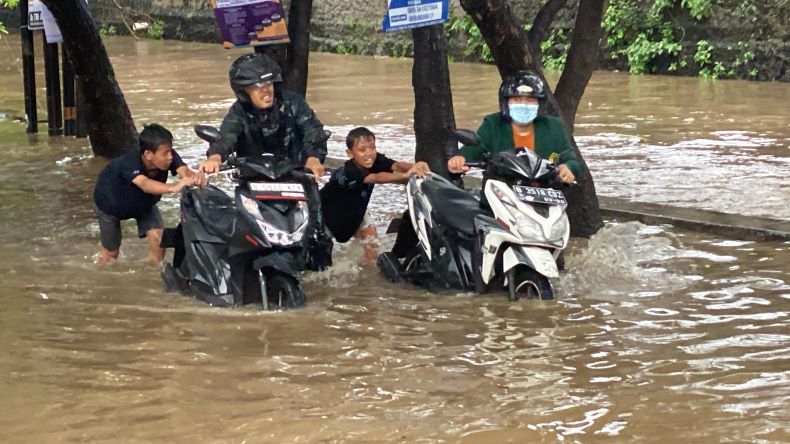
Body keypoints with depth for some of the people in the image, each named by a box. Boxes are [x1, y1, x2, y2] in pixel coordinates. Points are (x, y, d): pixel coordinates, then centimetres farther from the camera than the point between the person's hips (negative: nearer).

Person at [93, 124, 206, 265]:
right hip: (110, 203, -4)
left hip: (143, 202, 4)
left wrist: (194, 177, -77)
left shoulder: (169, 157, -33)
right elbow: (145, 184, -66)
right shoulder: (129, 164, -46)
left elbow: (183, 170, -52)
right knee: (111, 253, 11)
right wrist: (173, 187, -85)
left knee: (158, 240, -15)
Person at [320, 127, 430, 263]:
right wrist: (405, 175, -79)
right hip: (331, 210, -5)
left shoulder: (376, 160, -26)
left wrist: (416, 166, -69)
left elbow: (396, 165, -45)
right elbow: (377, 178, -61)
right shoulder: (348, 172, -43)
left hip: (354, 209, 5)